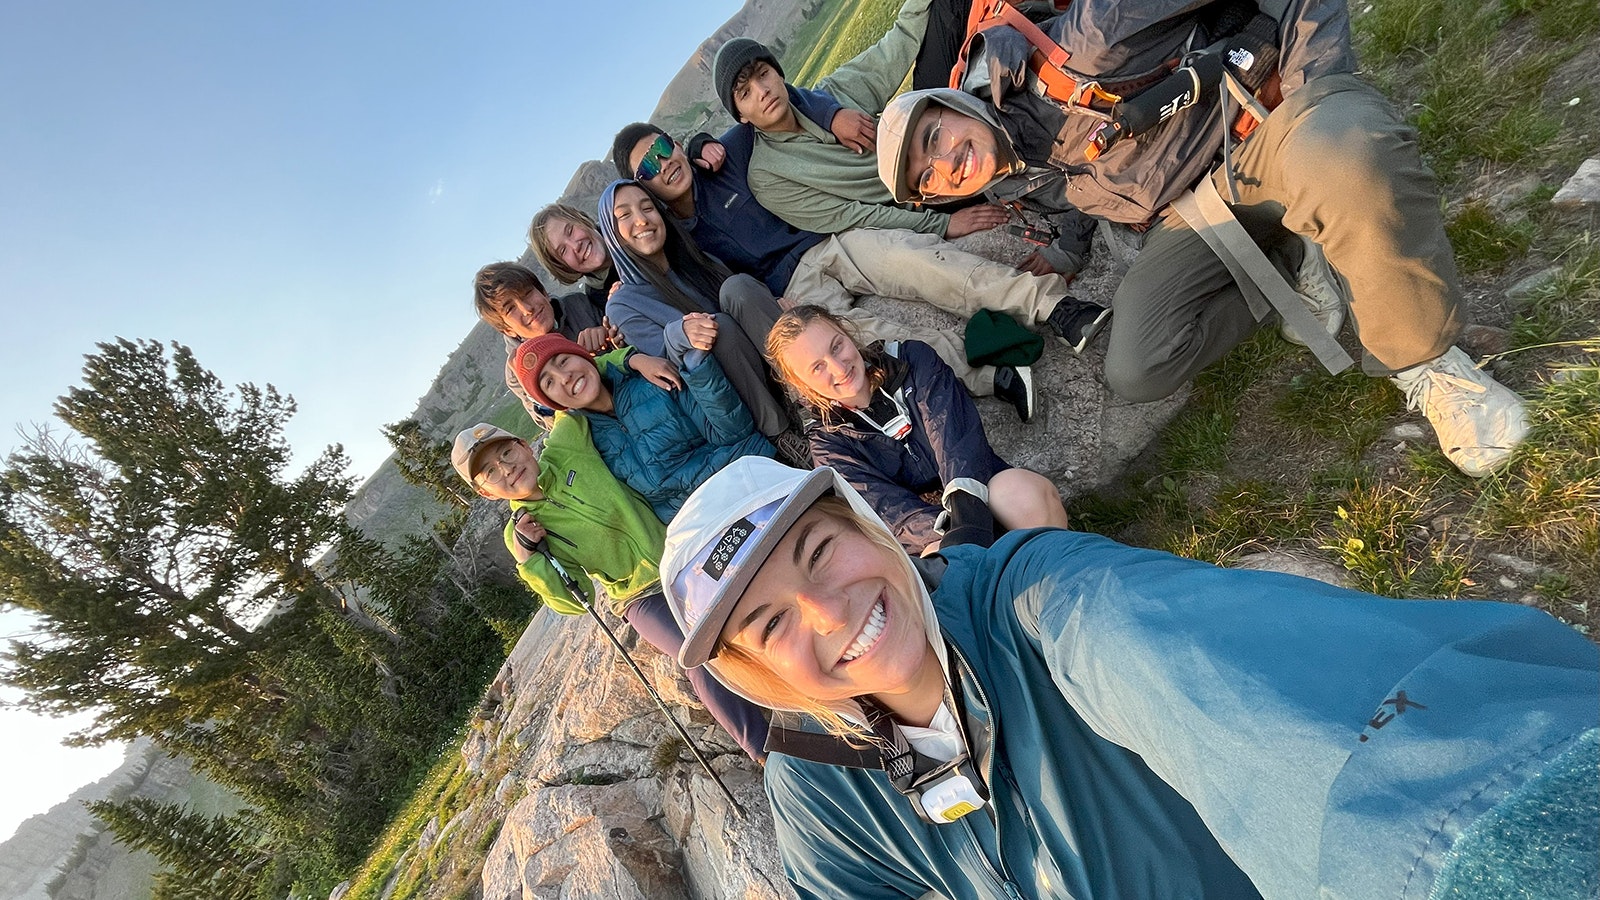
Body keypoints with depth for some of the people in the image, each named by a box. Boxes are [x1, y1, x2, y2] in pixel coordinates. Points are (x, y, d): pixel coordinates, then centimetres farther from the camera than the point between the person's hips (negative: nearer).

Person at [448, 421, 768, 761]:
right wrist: (526, 557, -21)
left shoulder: (565, 446, -7)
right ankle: (765, 751, -3)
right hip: (644, 599, -2)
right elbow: (575, 602, -10)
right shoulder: (519, 534, -7)